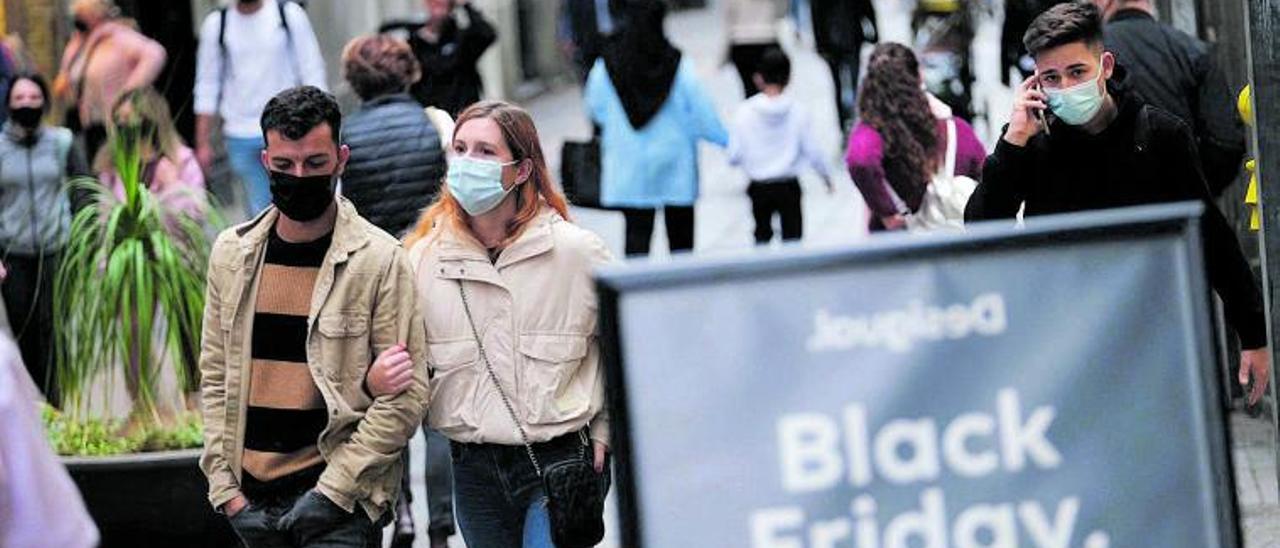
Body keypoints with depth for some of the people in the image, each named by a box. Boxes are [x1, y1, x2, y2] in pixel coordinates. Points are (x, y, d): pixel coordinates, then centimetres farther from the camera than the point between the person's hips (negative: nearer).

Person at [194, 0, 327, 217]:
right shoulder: (216, 24, 4)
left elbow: (312, 74, 0)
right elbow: (207, 88, 8)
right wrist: (203, 143, 4)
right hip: (240, 137, 2)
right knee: (258, 209, 4)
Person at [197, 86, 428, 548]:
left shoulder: (380, 259, -6)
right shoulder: (232, 253, 8)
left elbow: (406, 397, -8)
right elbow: (215, 378, 11)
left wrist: (332, 490, -13)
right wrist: (225, 489, 3)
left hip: (342, 505, -5)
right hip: (254, 500, 5)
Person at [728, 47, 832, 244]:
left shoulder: (745, 112, -13)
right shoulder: (799, 111, -13)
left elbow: (734, 156, -8)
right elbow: (813, 150, -6)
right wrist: (826, 175, 13)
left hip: (759, 188, 0)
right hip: (789, 187, 0)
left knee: (762, 235, 20)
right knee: (792, 236, 10)